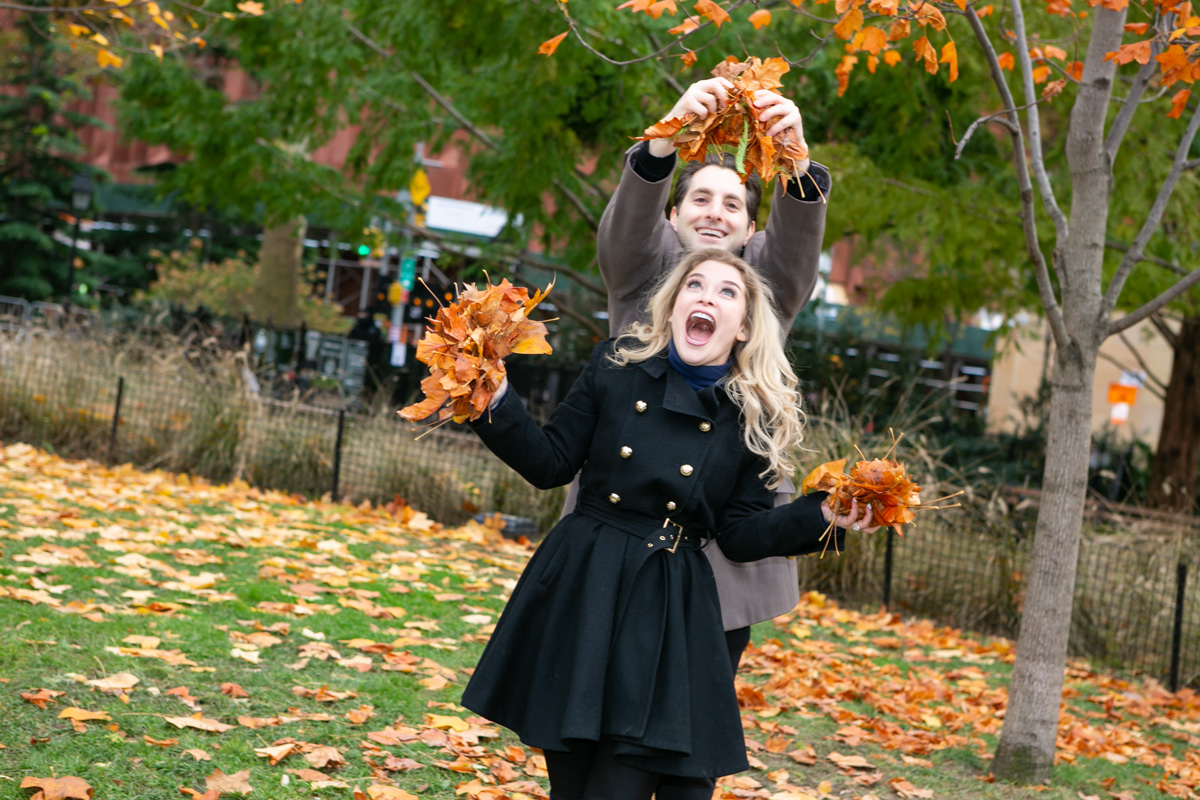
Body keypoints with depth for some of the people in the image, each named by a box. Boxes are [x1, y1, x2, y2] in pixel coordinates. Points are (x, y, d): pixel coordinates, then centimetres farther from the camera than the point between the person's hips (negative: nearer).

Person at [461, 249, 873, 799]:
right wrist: (494, 401, -7)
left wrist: (824, 516, -11)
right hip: (580, 588, 1)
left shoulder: (755, 417, 1)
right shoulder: (617, 366, 2)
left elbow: (740, 533, 1)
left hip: (671, 609, -1)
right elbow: (551, 464, 5)